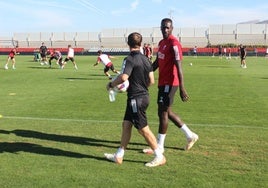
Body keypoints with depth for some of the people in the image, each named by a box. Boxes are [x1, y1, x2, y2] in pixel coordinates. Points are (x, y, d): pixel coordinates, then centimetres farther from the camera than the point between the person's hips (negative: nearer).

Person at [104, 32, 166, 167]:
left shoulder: (130, 59, -16)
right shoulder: (146, 60, 8)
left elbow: (123, 77, -29)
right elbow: (151, 81, 9)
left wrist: (111, 84, -12)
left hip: (136, 98, -9)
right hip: (144, 95, 9)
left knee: (143, 129, 0)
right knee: (126, 125, 13)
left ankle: (160, 157, 9)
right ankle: (119, 156, 21)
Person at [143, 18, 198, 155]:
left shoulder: (174, 44, -15)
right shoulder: (161, 43, 14)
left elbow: (179, 67, -23)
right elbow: (156, 63, 22)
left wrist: (182, 89, -27)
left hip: (169, 83, -9)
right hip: (163, 82, 10)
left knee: (162, 112, -3)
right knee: (167, 112, 16)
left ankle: (160, 146, 10)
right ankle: (190, 135, 27)